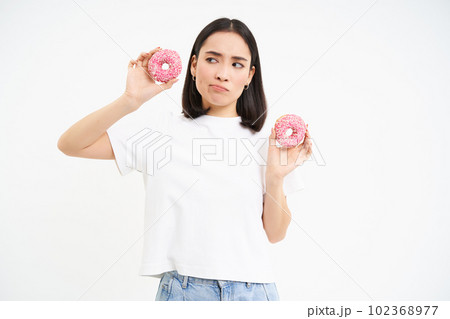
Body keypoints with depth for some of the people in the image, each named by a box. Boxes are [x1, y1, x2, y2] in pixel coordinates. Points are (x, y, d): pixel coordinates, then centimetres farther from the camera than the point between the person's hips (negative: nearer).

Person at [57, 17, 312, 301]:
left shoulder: (264, 139, 3)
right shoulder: (163, 126, 0)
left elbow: (274, 234, 4)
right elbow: (70, 145, -6)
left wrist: (276, 178, -12)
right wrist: (131, 100, -17)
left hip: (253, 289, 1)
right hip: (181, 287, -1)